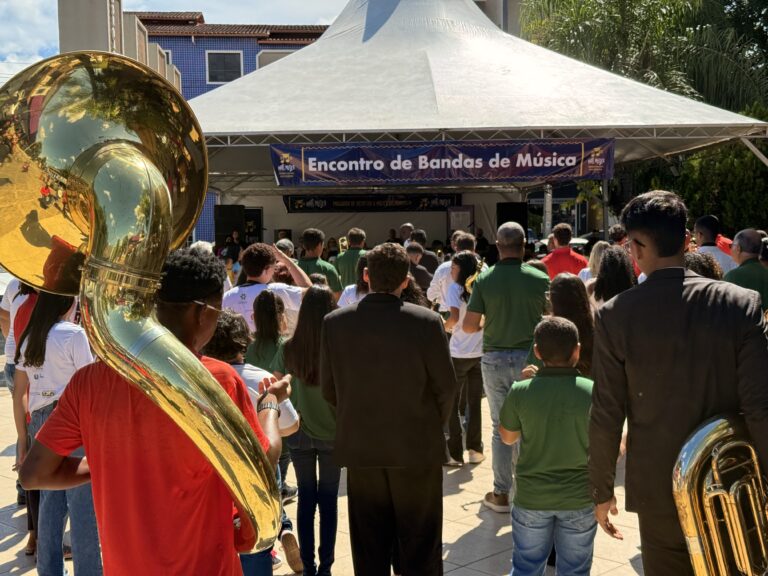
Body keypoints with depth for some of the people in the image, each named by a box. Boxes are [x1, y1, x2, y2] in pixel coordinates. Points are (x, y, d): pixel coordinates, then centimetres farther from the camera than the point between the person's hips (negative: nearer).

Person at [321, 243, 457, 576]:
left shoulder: (334, 322, -8)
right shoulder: (427, 322, -15)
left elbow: (329, 388, -1)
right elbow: (445, 386, -8)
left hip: (359, 448, 3)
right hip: (417, 448, -2)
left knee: (369, 548, 16)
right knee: (419, 547, 13)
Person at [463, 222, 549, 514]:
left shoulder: (484, 279, -7)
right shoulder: (539, 278, -8)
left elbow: (468, 326, -7)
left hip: (494, 359, 1)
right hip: (529, 357, 0)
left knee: (501, 427, 10)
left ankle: (501, 493, 17)